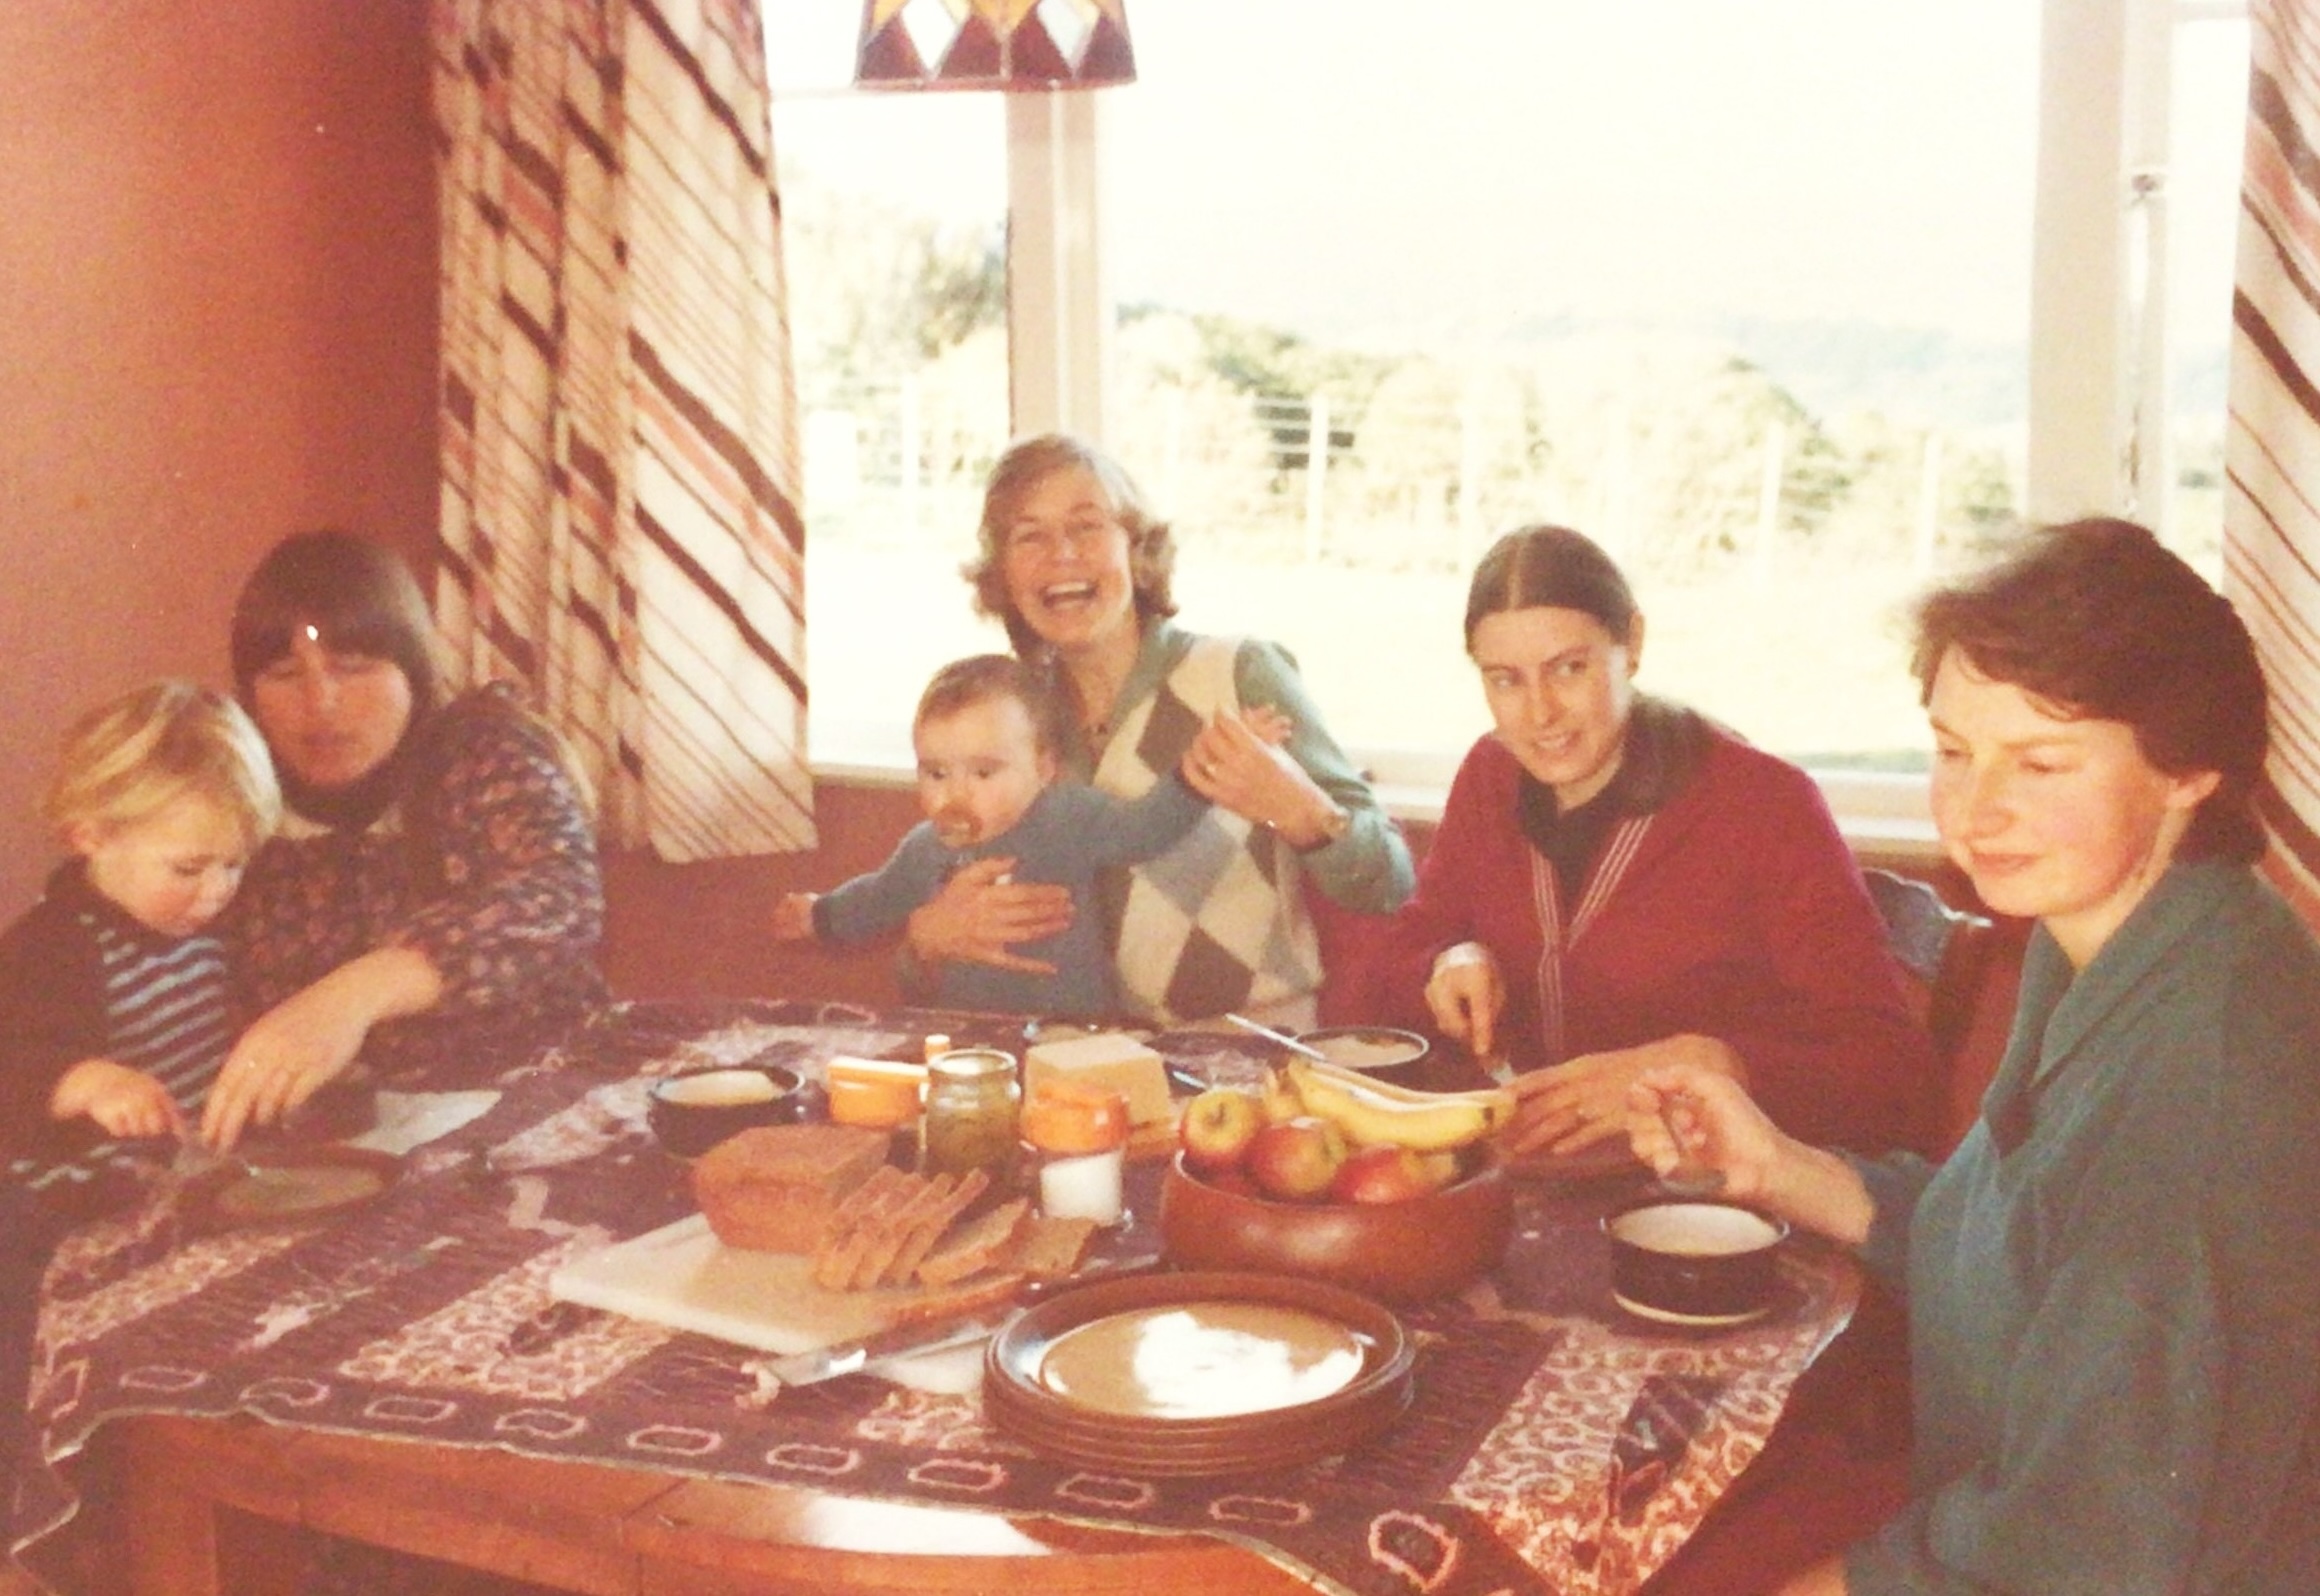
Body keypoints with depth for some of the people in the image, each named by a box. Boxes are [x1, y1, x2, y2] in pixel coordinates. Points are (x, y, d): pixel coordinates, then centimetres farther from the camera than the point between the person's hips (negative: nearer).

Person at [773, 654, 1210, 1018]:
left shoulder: (1067, 820, -8)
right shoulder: (926, 849, 10)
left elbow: (1143, 826, -16)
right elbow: (880, 898, 31)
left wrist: (1191, 781, -34)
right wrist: (821, 914, 47)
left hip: (1072, 1032, -5)